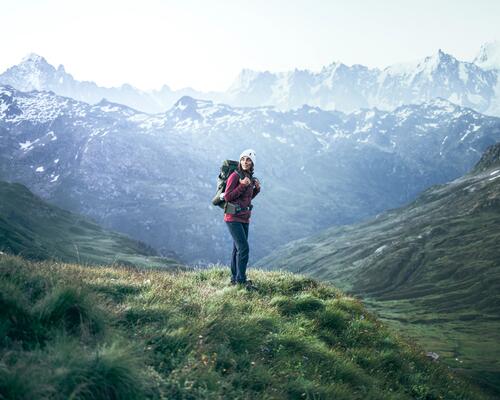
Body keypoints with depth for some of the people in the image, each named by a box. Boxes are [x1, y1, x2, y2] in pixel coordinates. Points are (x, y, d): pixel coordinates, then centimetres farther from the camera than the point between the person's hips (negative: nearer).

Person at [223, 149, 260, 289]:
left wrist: (256, 188, 3)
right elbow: (227, 197, -16)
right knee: (244, 248, -13)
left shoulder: (249, 177, 10)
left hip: (244, 218, 8)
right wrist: (243, 186, -23)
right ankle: (241, 280, -7)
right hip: (233, 217, -8)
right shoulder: (235, 176, -13)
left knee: (238, 249, 12)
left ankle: (235, 279, 20)